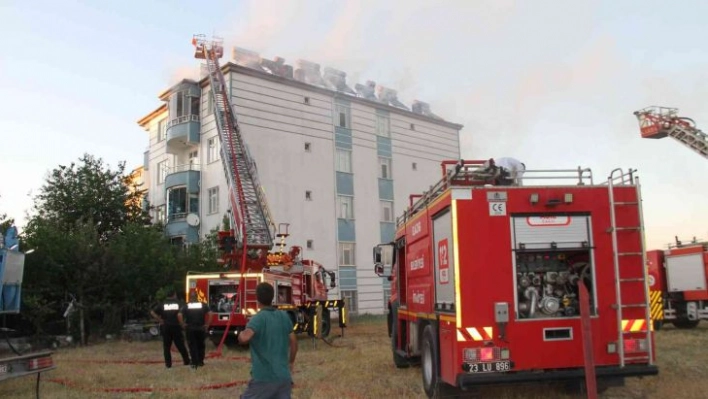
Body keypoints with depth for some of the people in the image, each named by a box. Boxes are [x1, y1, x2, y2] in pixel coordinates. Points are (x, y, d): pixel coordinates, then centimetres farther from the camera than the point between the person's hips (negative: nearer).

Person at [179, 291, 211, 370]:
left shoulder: (186, 306, 0)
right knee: (200, 345, 14)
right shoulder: (203, 305, 2)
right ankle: (200, 362, 17)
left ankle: (194, 363, 0)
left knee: (192, 346, 5)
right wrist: (207, 325, -3)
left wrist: (183, 325, -4)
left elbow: (179, 315, -13)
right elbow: (210, 314, -9)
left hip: (190, 329, -1)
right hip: (201, 328, 1)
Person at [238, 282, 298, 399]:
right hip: (284, 376, 5)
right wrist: (291, 362, 29)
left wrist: (241, 334, -6)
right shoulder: (284, 316, 5)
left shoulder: (258, 318, -12)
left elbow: (245, 338, -30)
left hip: (263, 377, -5)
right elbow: (294, 342, 14)